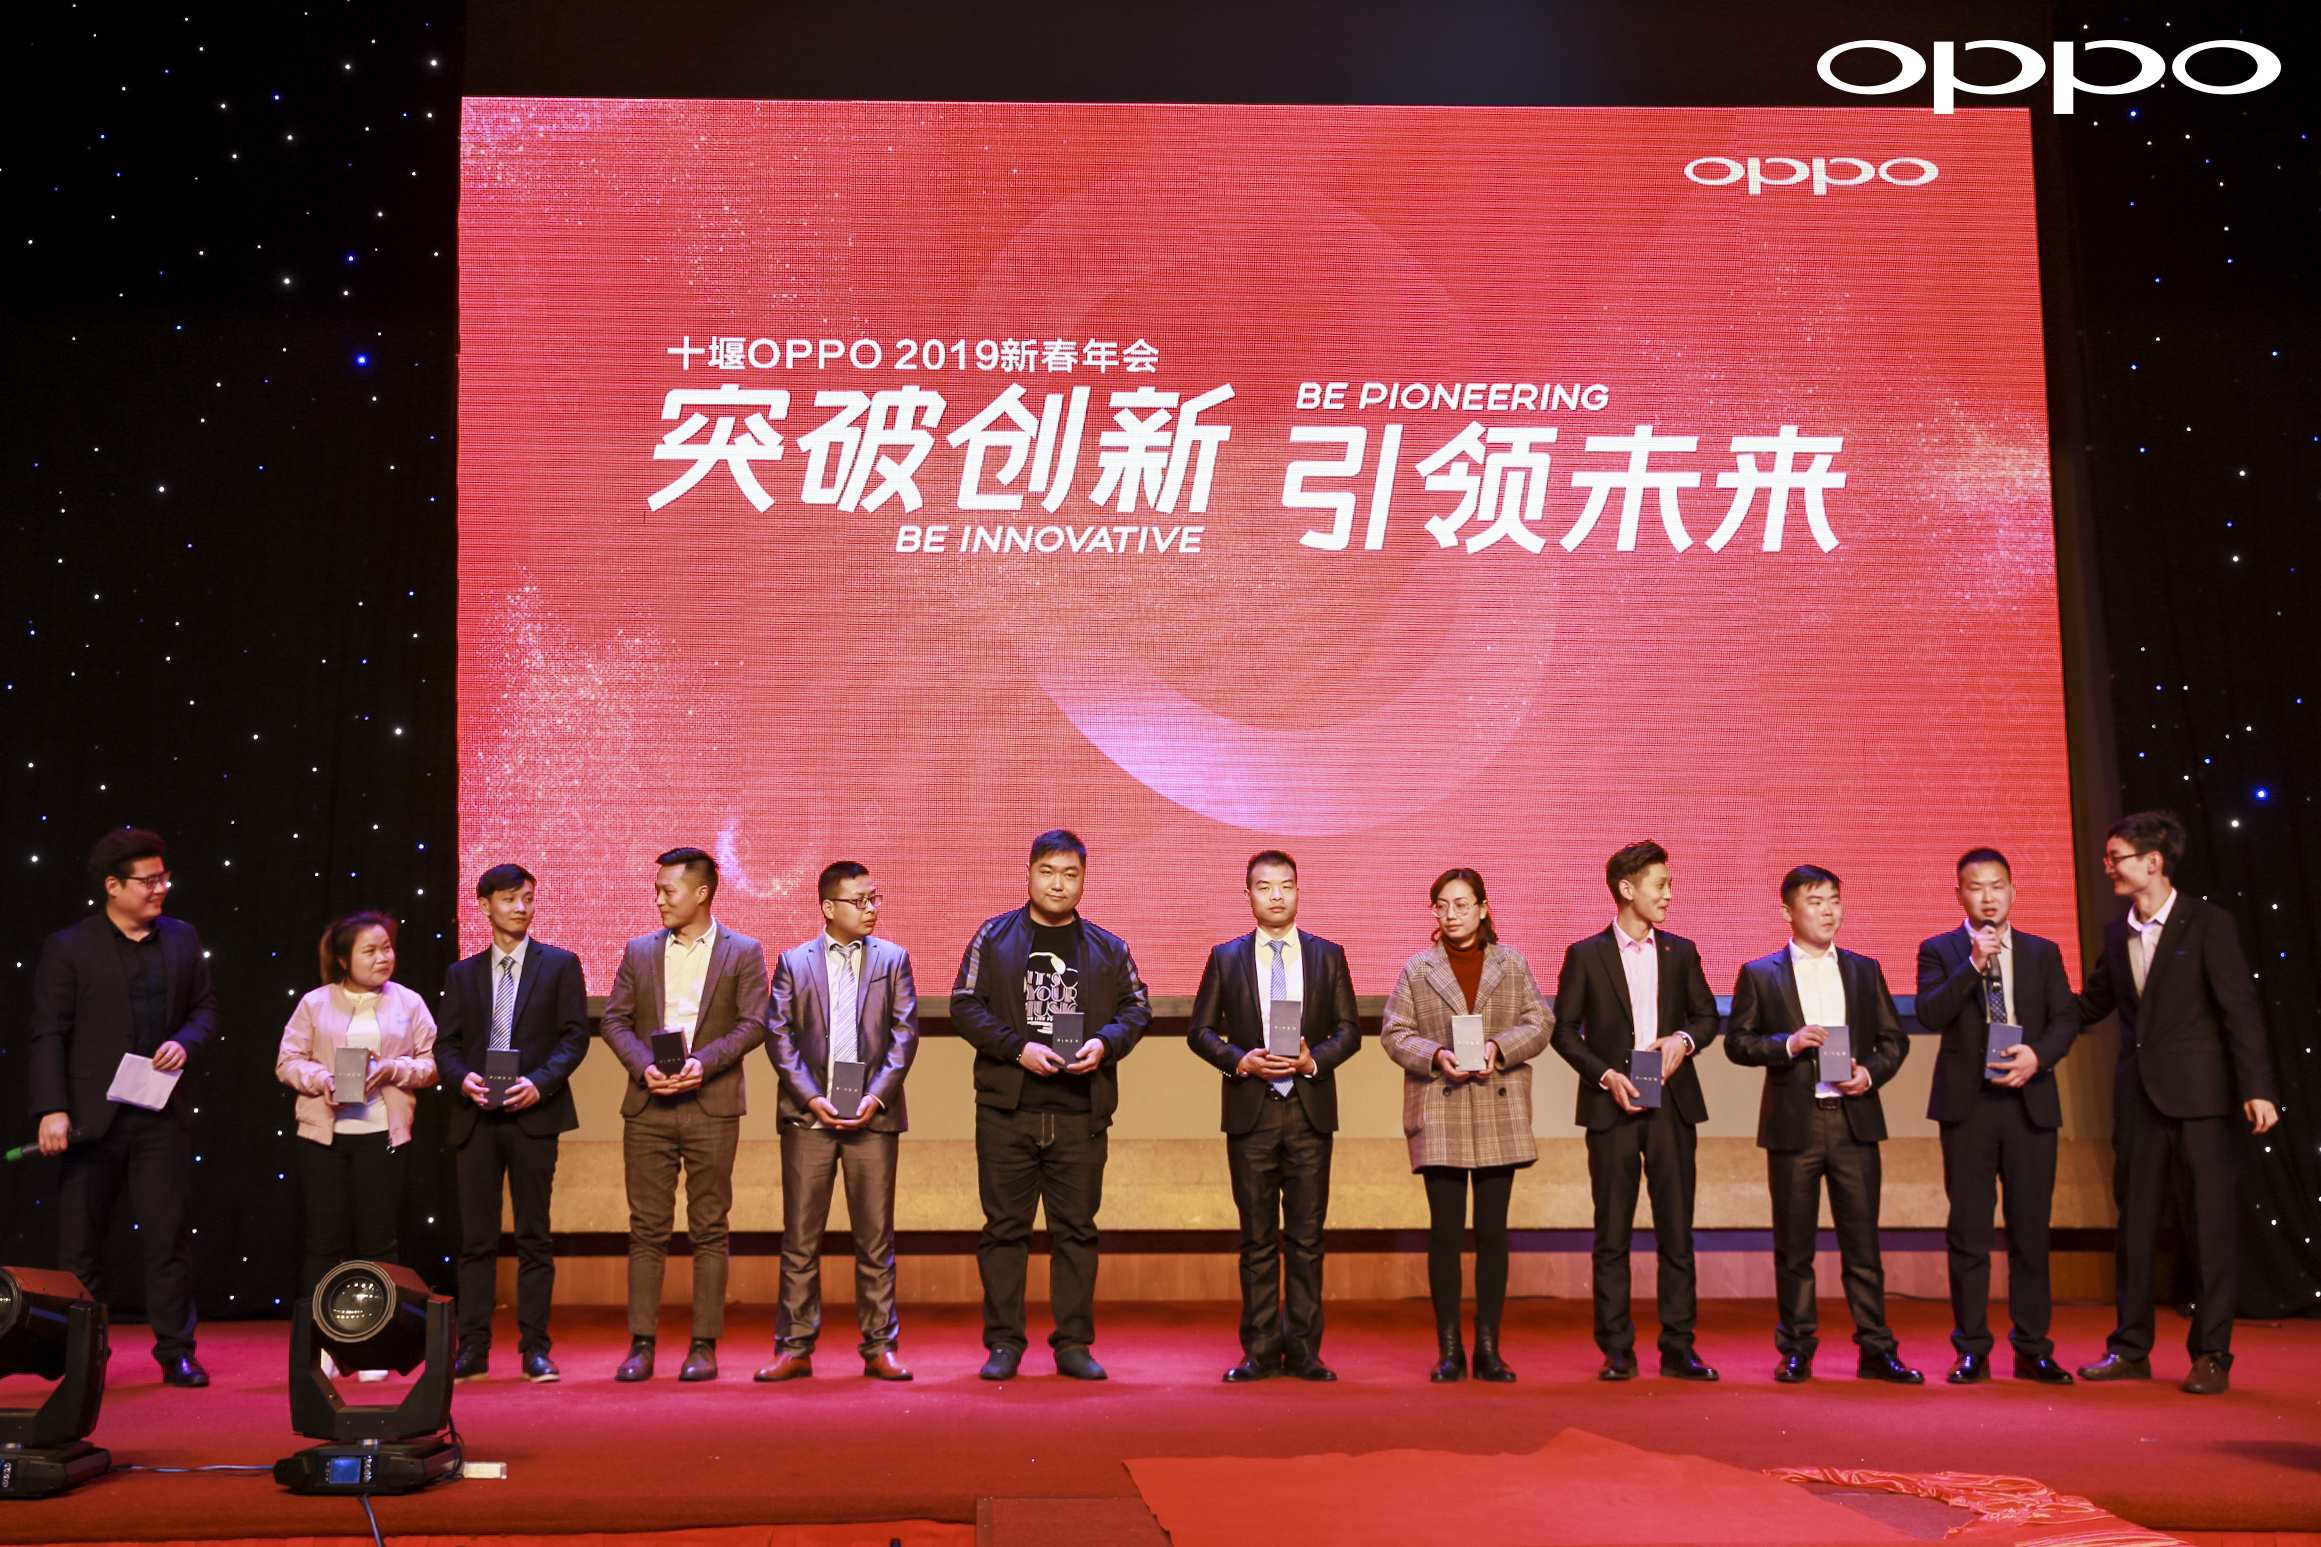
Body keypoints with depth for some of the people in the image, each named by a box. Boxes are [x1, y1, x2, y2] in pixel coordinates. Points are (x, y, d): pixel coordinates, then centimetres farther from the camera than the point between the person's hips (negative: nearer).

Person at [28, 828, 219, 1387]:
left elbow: (205, 1005, 16)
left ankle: (176, 1352, 10)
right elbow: (48, 1035, -5)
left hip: (163, 1116, 2)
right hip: (92, 1117, -2)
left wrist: (185, 1042, -6)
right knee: (80, 1242, 6)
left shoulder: (182, 939, 8)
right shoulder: (67, 948, -2)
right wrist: (51, 1110, -14)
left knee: (170, 1236, 3)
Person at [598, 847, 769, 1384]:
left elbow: (753, 1022, -4)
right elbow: (613, 1019, 7)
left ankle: (704, 1345, 6)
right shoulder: (640, 951, 12)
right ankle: (641, 1344, 6)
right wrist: (644, 1065, -10)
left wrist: (704, 1062, -17)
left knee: (709, 1229, 1)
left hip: (712, 1106, -2)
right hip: (648, 1107, 2)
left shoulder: (743, 953, 4)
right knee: (647, 1228, 2)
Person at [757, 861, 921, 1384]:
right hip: (807, 1116, 0)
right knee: (800, 1238, 2)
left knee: (875, 1238, 3)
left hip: (872, 1115, 0)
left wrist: (878, 1095, -10)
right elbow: (778, 1034, 1)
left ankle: (879, 1348, 9)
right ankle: (795, 1348, 9)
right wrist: (811, 1097, -10)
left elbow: (904, 1033, 3)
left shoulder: (893, 959, 10)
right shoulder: (793, 962, 8)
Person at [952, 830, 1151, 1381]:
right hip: (1006, 1108, -1)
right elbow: (964, 1005, 1)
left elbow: (1137, 1006, 13)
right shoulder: (993, 937, 5)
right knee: (1005, 1227, 2)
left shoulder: (1108, 949, 11)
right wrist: (1018, 1047, -12)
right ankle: (1003, 1343, 10)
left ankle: (1074, 1344, 11)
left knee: (1077, 1229, 4)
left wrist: (1105, 1043, -7)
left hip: (1080, 1112, 1)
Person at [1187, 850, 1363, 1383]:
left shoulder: (1327, 956, 8)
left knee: (1306, 1238, 2)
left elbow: (1349, 1030, 7)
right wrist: (1240, 1060, -10)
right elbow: (1202, 1030, 7)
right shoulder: (1225, 957, 8)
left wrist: (1315, 1059, -11)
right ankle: (1260, 1351, 9)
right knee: (1258, 1239, 4)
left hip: (1310, 1110, 0)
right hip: (1251, 1112, 0)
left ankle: (1303, 1349, 8)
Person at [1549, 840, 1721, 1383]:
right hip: (1612, 1107, -2)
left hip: (1672, 1105, 2)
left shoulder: (1680, 952, 11)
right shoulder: (1586, 955, 2)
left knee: (1677, 1230, 2)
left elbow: (1707, 1015, 16)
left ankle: (1678, 1348, 8)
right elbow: (1564, 1030, 2)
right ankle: (1616, 1351, 8)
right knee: (1612, 1235, 1)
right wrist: (1605, 1074, -11)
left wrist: (1683, 1040, -5)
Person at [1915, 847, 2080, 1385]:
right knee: (1968, 1231, 0)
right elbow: (1930, 1014, -9)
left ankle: (2033, 1350, 12)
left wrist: (2038, 1055, -12)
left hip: (2029, 1101, 2)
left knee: (2031, 1230, 4)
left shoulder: (2043, 953, 13)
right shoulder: (1939, 951, 6)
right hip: (1967, 1104, -2)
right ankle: (1971, 1351, 6)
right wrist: (1974, 964, -17)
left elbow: (2066, 1018, 6)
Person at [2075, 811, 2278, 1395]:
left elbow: (2240, 1009, -10)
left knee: (2210, 1225, 0)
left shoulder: (2208, 923, -6)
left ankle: (2211, 1355, 8)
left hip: (2199, 1095, -6)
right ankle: (2131, 1349, 18)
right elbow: (2090, 1005, 20)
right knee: (2134, 1221, 9)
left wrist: (2256, 1089, -16)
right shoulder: (2116, 934, 11)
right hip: (2138, 1097, 6)